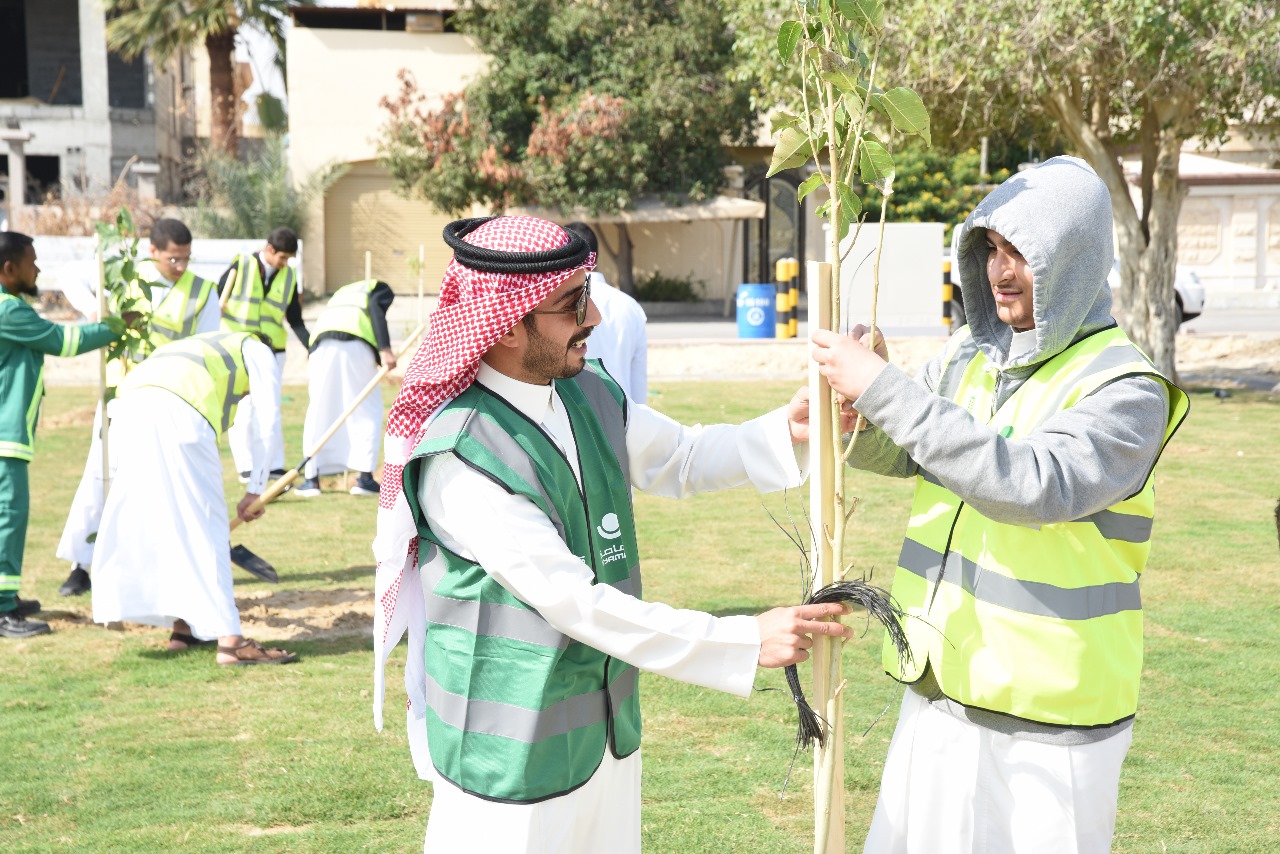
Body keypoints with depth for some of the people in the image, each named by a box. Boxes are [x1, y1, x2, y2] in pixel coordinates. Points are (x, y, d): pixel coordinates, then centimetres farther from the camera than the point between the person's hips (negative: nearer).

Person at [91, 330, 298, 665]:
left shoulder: (198, 346, 43)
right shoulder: (257, 351, 27)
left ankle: (183, 627, 25)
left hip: (128, 409, 6)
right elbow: (265, 421, 14)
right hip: (177, 415, -6)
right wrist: (255, 491, 15)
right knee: (205, 526, -2)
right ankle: (230, 641, -4)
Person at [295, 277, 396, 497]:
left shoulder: (341, 292, 41)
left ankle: (311, 479, 7)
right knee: (368, 409, 8)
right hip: (355, 341, -4)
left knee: (319, 410, 12)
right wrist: (385, 349, -11)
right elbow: (375, 307, 1)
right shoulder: (380, 288, 25)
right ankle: (365, 477, 0)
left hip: (321, 341, 4)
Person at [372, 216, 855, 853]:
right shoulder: (455, 457, -23)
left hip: (609, 738, 7)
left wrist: (788, 429, -2)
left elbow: (681, 459, 18)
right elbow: (575, 602, -25)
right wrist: (748, 643, -24)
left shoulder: (589, 395, 1)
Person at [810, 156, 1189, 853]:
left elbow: (1037, 485, -31)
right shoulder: (970, 353, 5)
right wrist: (858, 401, -17)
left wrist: (886, 391, -32)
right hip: (938, 691, 6)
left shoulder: (1125, 389, -15)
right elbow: (889, 453, 6)